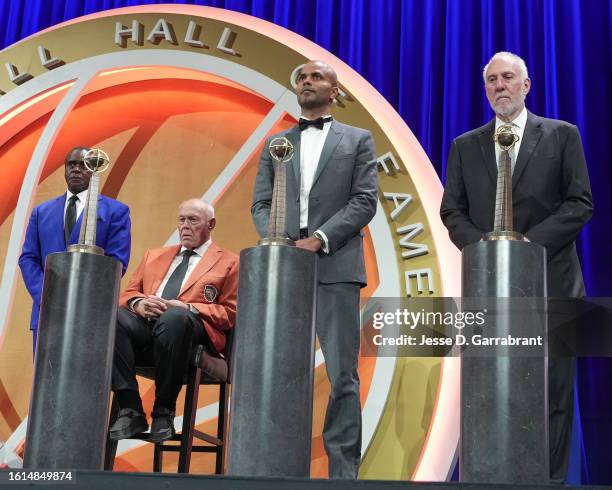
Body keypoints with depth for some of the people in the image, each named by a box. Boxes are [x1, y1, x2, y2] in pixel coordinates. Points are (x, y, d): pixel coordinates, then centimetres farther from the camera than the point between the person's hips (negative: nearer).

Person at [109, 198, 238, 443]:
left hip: (192, 328, -4)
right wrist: (139, 303, -2)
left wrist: (186, 308, -9)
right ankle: (130, 410, -25)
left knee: (175, 317, -40)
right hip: (144, 325, 4)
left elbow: (229, 313, 7)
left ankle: (164, 412, -23)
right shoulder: (154, 255, 32)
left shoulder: (228, 263, 18)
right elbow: (127, 294, 24)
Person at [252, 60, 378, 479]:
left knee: (343, 375, -3)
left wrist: (318, 239, -12)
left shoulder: (358, 140, 12)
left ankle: (344, 469, 2)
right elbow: (261, 204, 12)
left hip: (336, 268, -2)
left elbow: (365, 201, 0)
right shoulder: (275, 144, 20)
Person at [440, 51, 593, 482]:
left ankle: (549, 478, 9)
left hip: (549, 281, -2)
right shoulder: (466, 146, 14)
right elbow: (452, 211, 10)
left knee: (553, 389, 0)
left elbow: (581, 203, 0)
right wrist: (482, 245, -9)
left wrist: (530, 241, -12)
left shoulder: (562, 135, 7)